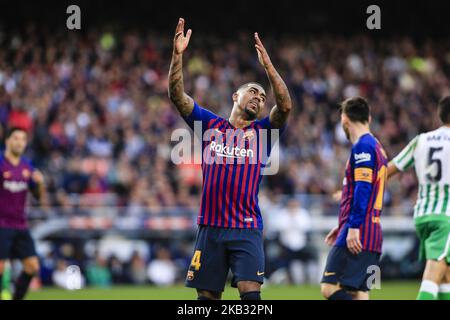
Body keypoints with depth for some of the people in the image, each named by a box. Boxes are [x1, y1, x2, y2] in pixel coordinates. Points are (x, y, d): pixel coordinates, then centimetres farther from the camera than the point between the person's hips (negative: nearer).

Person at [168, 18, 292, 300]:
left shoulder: (262, 131, 8)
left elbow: (285, 106, -11)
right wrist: (178, 54, -10)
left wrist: (268, 66, -20)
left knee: (250, 292, -15)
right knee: (207, 296, 5)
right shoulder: (210, 125, 11)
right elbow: (177, 95, 3)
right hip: (210, 227, 2)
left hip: (247, 229, -2)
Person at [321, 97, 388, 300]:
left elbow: (363, 190, -19)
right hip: (372, 235, 10)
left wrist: (354, 227, -23)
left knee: (330, 288, -14)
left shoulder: (362, 147, -9)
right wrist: (344, 226, 30)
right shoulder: (377, 148, 21)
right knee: (358, 293, 6)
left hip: (357, 237, -10)